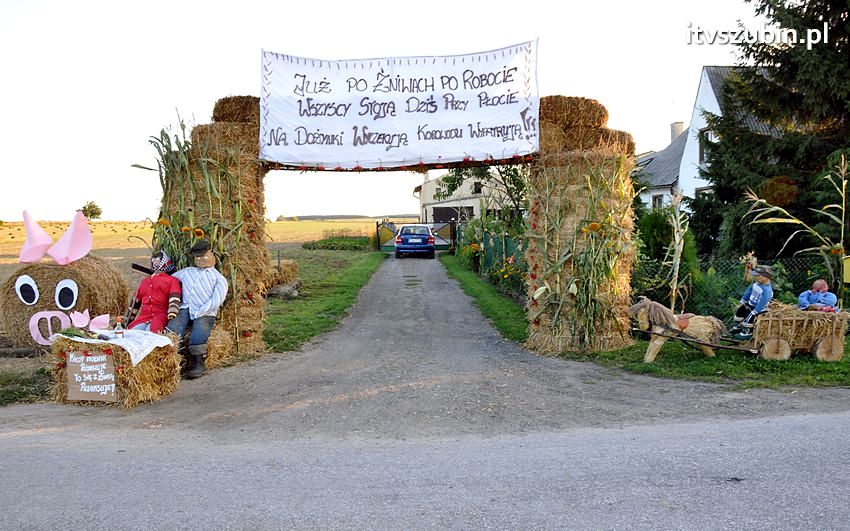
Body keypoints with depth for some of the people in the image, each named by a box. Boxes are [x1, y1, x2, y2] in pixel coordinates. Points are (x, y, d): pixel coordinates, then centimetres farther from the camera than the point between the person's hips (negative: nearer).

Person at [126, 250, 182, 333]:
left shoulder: (171, 280, 10)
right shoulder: (144, 282, 28)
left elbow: (174, 300, -5)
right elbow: (135, 301, 33)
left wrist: (171, 316, -21)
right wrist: (129, 319, 28)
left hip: (160, 317, -5)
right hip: (143, 319, 5)